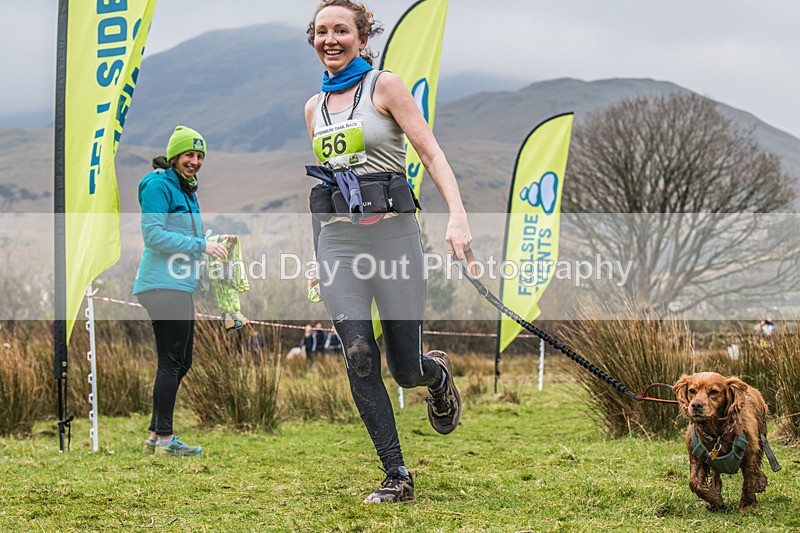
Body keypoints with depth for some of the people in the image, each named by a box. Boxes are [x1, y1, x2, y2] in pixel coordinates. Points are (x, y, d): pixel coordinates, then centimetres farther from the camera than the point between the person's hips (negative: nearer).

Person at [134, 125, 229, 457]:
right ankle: (164, 438, -6)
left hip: (180, 286, 10)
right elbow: (153, 234, -17)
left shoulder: (186, 190, 22)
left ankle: (156, 436, 17)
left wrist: (213, 246, 14)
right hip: (164, 284, -10)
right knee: (171, 362, -10)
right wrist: (201, 246, -18)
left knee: (181, 362, 12)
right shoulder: (159, 185, -8)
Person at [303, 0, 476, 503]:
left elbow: (431, 152, -6)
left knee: (406, 369, 0)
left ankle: (438, 373, 39)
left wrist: (458, 215, -21)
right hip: (338, 239, 4)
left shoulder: (385, 86, 0)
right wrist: (319, 260, 23)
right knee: (359, 356, -12)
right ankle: (397, 477, -3)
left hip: (392, 230, -4)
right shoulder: (315, 107, 15)